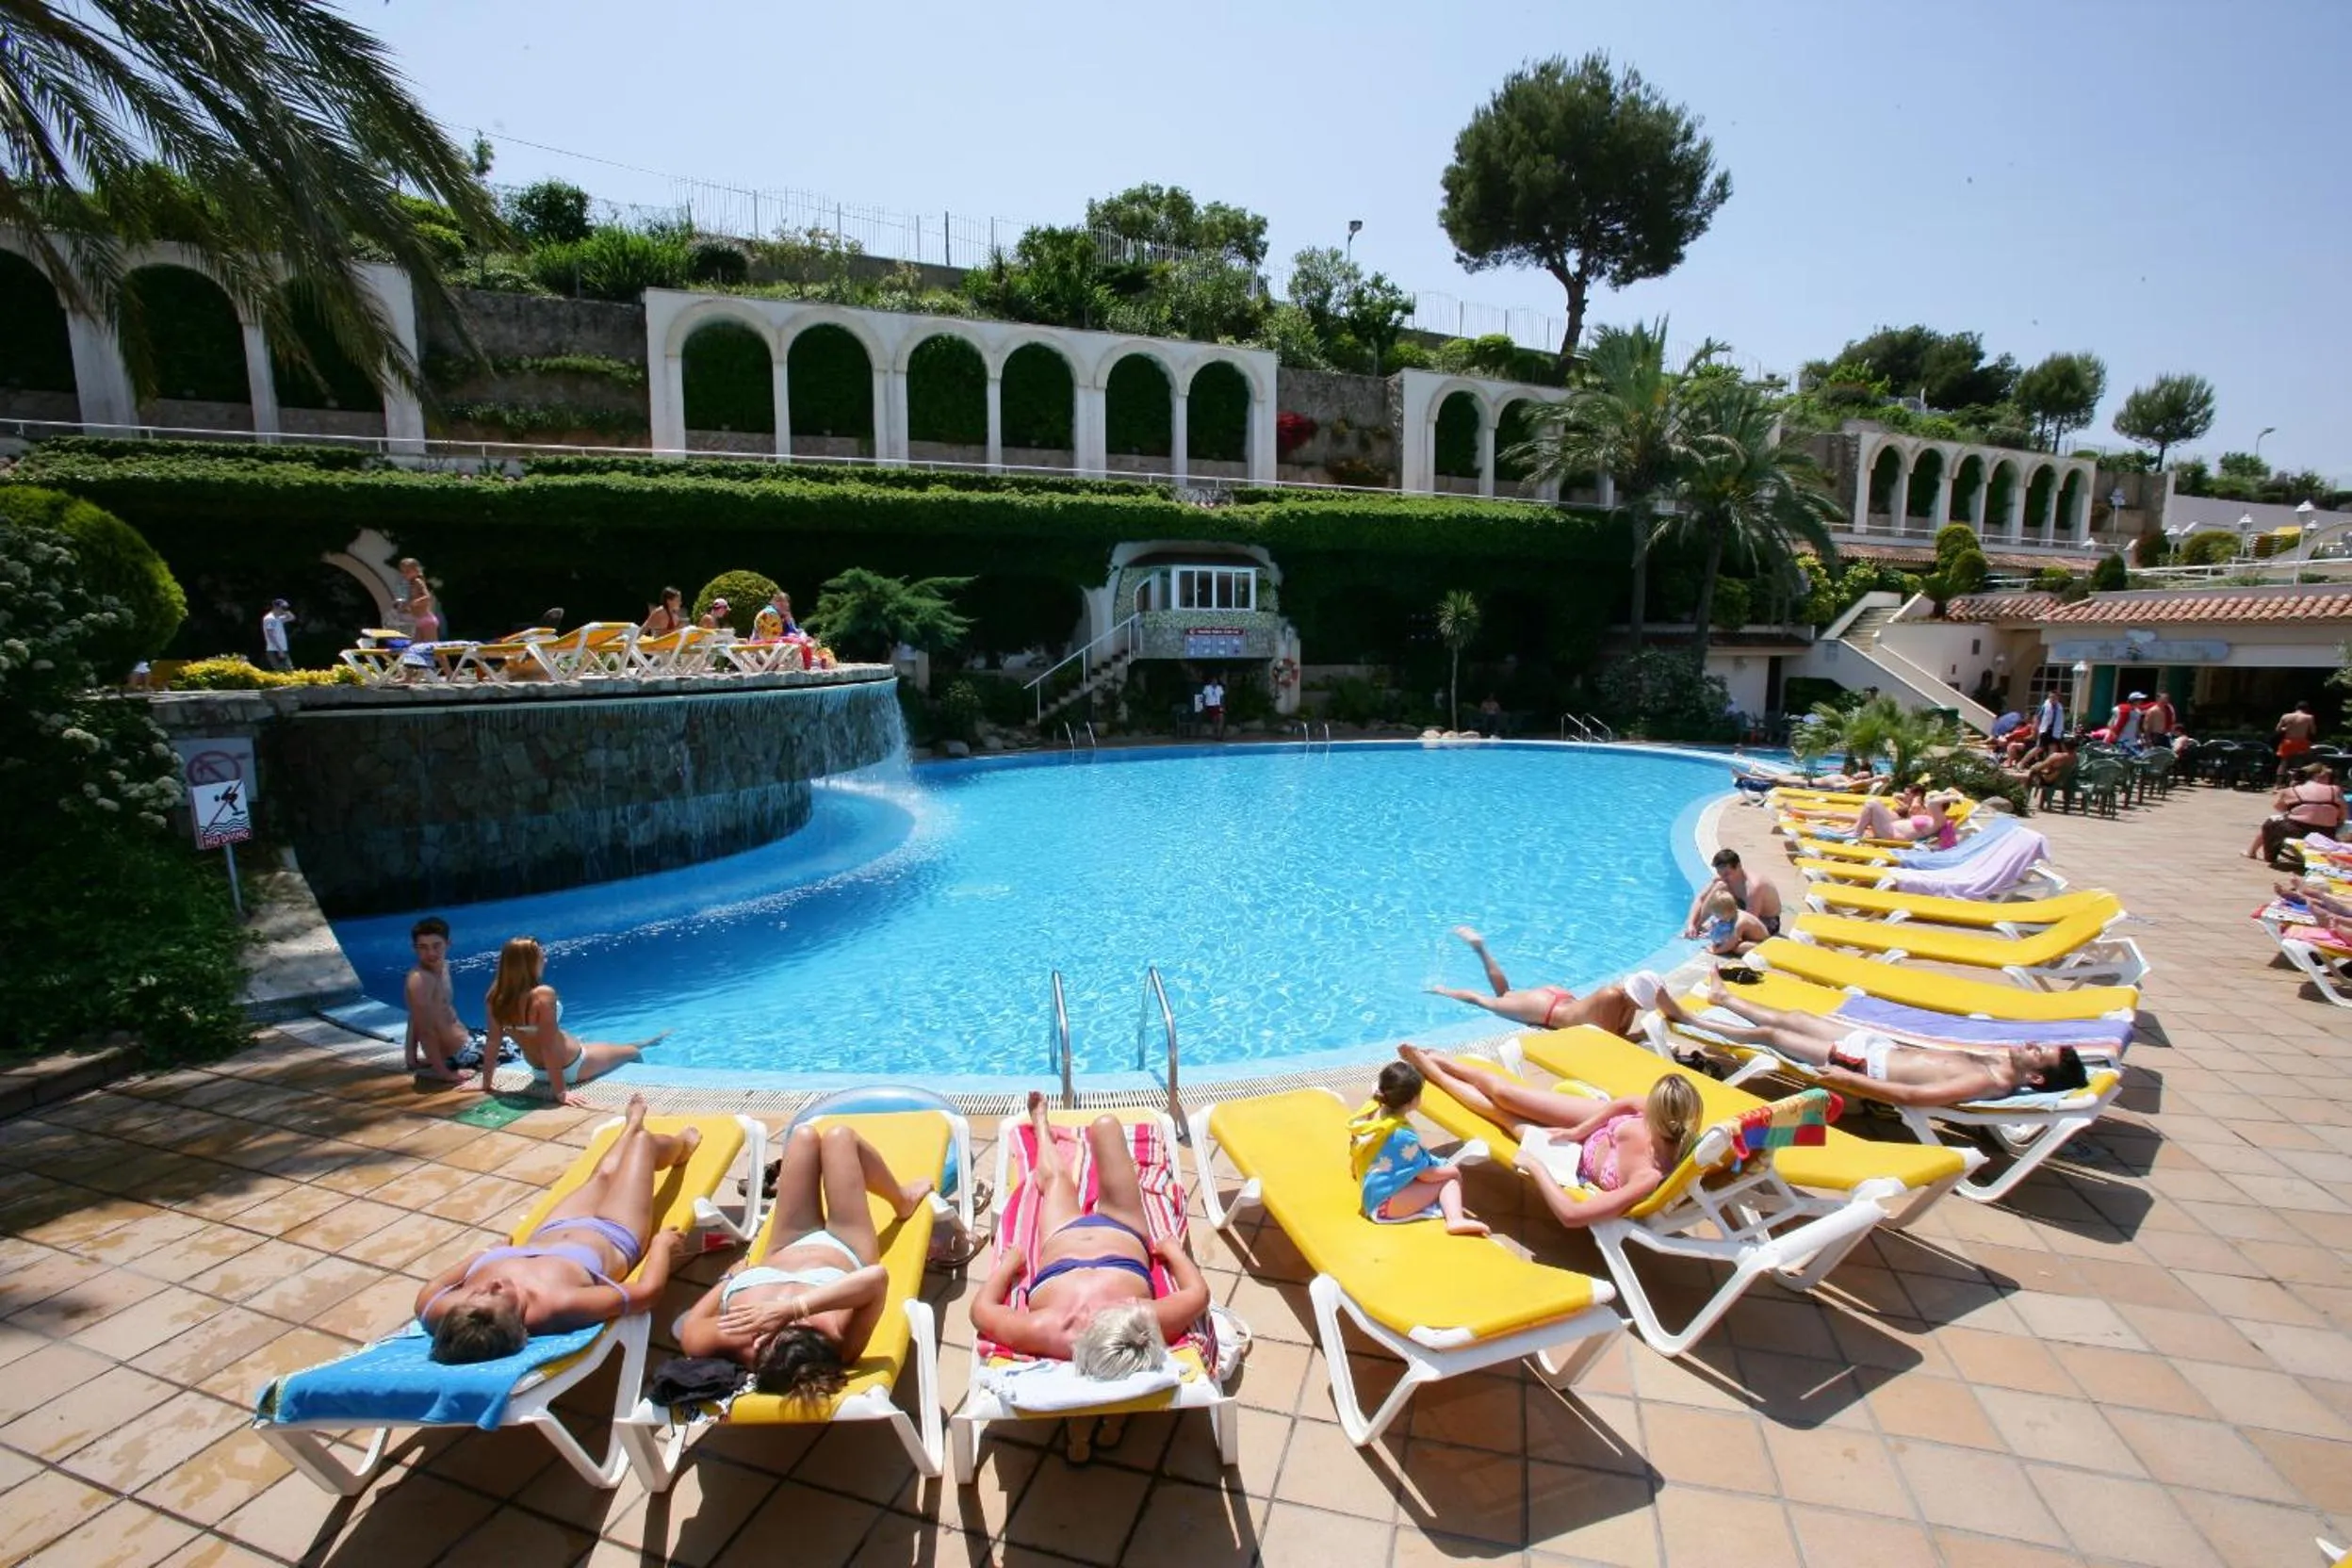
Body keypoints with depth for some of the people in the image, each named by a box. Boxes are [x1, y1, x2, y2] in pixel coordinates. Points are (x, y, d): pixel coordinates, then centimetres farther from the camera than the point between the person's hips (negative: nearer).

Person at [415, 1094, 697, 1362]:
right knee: (644, 1141, 19)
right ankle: (681, 1144, 57)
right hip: (610, 1239, -3)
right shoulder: (558, 1305, -49)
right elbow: (647, 1290, -33)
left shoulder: (439, 1309, -38)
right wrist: (662, 1244, -14)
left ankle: (632, 1124, 68)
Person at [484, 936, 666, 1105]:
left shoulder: (496, 998, -11)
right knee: (633, 1052, 19)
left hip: (540, 1072, 7)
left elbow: (492, 1044, -4)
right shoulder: (543, 995, -32)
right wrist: (561, 1091, -27)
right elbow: (549, 1047, -32)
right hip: (571, 1067, -7)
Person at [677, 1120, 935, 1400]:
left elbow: (688, 1330, -23)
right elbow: (877, 1276, -64)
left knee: (805, 1135, 11)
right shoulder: (839, 1341, -47)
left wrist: (731, 1276, -9)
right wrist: (794, 1307, -64)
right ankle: (903, 1199, 42)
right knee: (838, 1136, 11)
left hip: (787, 1249, 2)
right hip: (843, 1250, -2)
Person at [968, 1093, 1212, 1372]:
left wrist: (1008, 1262, -9)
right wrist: (1173, 1249, -7)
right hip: (1122, 1235, 0)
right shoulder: (1156, 1321, -52)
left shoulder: (1046, 1330, -53)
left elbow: (982, 1309, -30)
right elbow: (1198, 1292, -26)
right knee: (1105, 1125, 11)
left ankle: (1041, 1121, 72)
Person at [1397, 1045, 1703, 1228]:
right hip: (1601, 1120, 4)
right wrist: (1579, 1129, -7)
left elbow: (1570, 1215, -43)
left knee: (1496, 1107, 9)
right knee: (1501, 1092, 11)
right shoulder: (1660, 1113, -36)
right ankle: (1434, 1061, 42)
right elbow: (1624, 1104, -10)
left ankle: (1427, 1067, 38)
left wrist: (1535, 1165, -30)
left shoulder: (1649, 1178, -48)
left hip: (1582, 1164, -4)